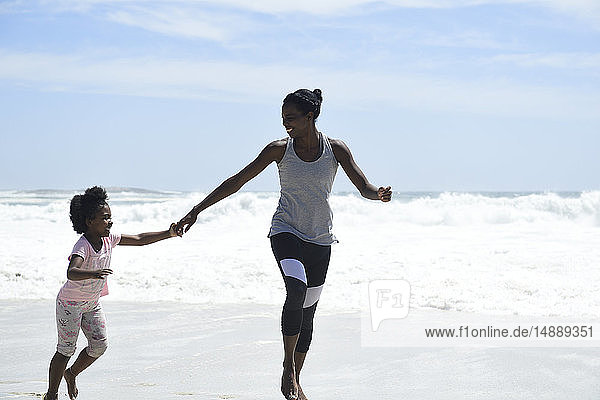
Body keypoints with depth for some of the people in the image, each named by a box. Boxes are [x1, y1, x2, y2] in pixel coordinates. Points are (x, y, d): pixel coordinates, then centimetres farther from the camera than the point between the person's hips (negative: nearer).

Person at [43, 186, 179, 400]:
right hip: (70, 303, -7)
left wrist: (168, 234, -7)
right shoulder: (82, 246, -29)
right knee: (66, 350, -3)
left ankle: (71, 374, 27)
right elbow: (71, 272, -46)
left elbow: (139, 240, 2)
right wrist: (93, 274, -66)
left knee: (99, 345, 1)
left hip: (92, 303, 7)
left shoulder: (108, 239, -6)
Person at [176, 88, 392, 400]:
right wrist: (198, 210, -6)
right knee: (297, 290, -29)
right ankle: (287, 368, -16)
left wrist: (379, 194, -30)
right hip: (286, 232, -2)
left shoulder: (335, 149, -3)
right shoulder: (279, 149, -5)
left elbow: (364, 188, -5)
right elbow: (236, 181, -2)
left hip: (320, 239, 2)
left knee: (307, 313, 5)